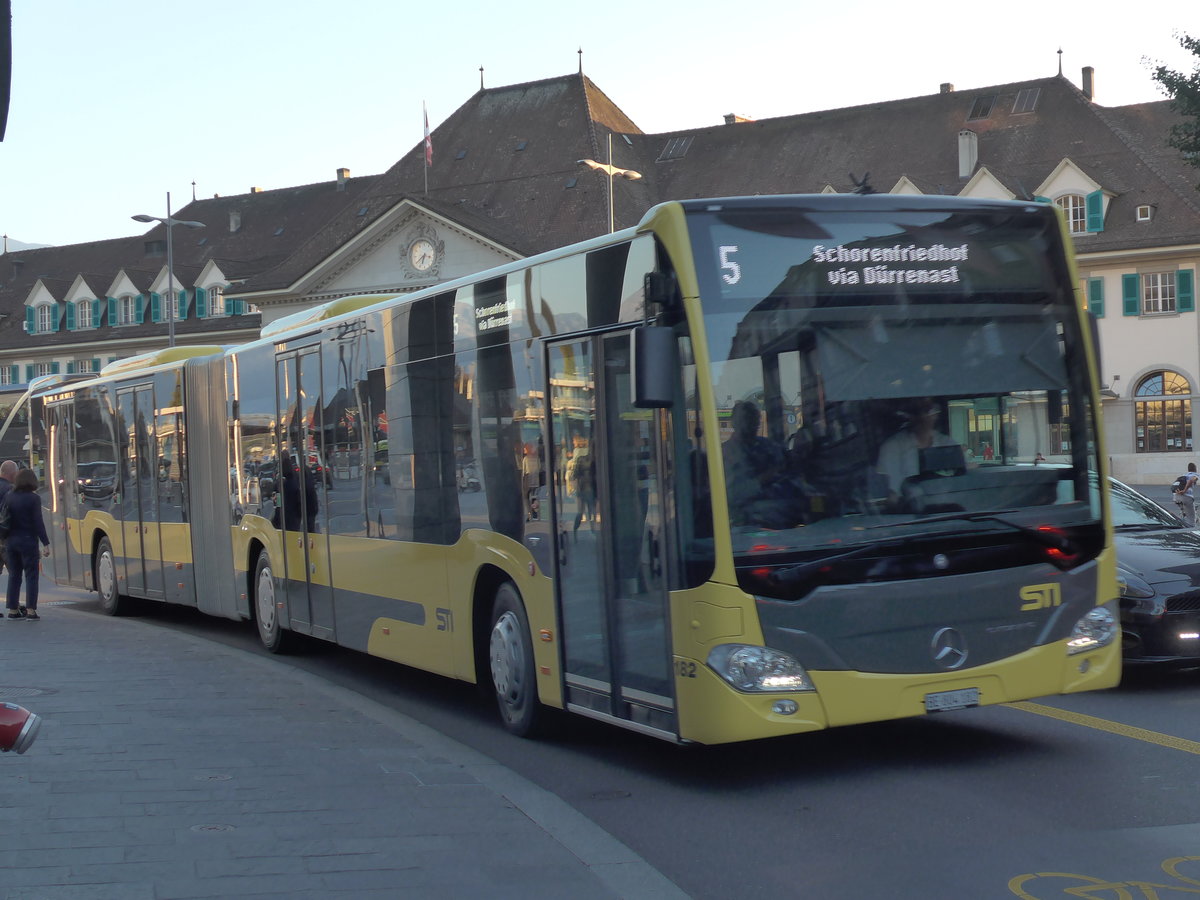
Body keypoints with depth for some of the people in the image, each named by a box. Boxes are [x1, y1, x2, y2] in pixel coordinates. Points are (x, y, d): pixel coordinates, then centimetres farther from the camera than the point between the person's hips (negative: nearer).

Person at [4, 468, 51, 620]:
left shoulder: (8, 497, 3)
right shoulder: (33, 498, -10)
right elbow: (38, 523, -13)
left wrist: (5, 539, 12)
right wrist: (45, 543, -11)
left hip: (11, 540, 5)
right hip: (28, 541, -5)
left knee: (14, 575, 12)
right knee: (31, 575, 1)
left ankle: (13, 609, 14)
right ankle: (31, 610, -4)